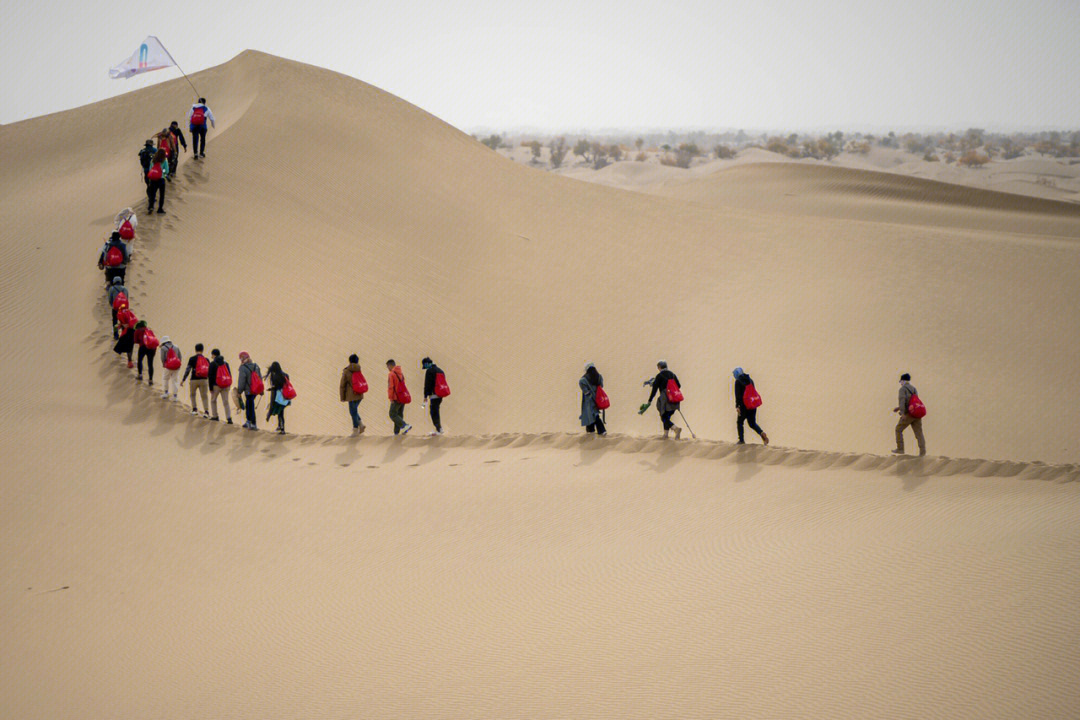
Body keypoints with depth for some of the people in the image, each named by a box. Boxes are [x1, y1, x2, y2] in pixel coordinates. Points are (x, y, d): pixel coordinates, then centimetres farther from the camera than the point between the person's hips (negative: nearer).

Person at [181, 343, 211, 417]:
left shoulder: (192, 359, -4)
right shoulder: (206, 359, 5)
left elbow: (188, 370, -8)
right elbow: (209, 372, 8)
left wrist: (183, 380, -4)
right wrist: (210, 382, 17)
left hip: (194, 380, -2)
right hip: (204, 380, 2)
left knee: (192, 394, 21)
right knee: (204, 396, 6)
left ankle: (194, 409, 19)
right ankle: (206, 411, -7)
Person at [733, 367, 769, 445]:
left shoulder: (738, 381, -6)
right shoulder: (750, 380, 13)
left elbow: (738, 394, -13)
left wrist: (737, 406, -15)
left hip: (744, 405, -6)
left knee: (740, 422, 11)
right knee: (752, 423, 11)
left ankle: (741, 440, 9)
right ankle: (762, 433, -14)